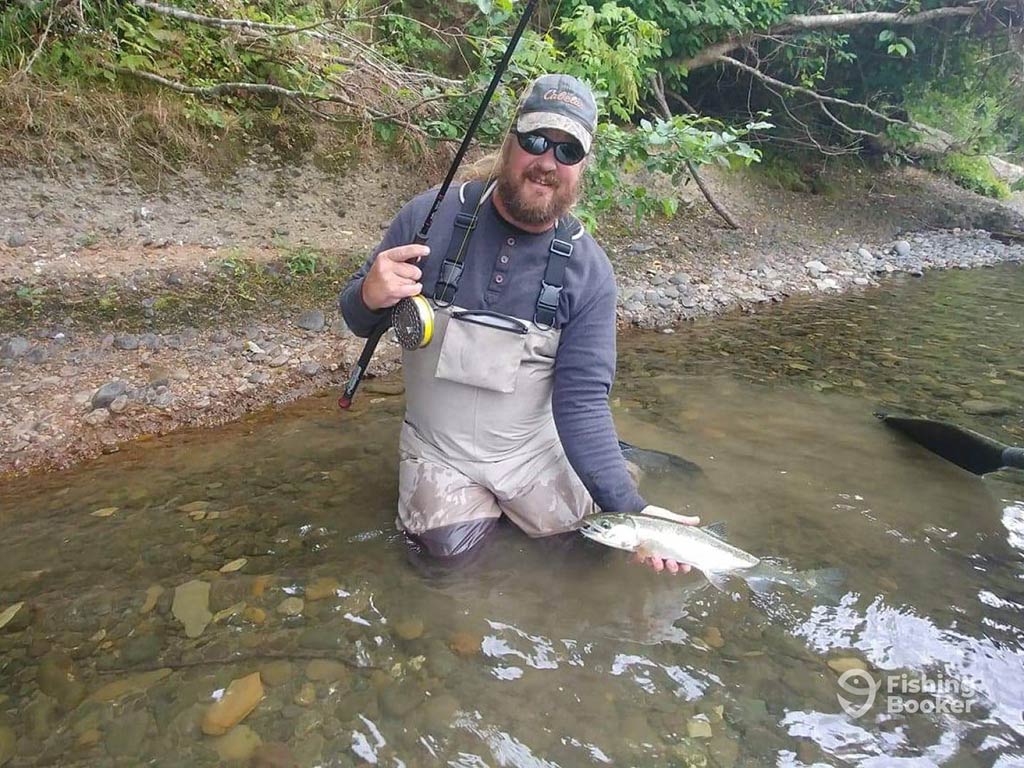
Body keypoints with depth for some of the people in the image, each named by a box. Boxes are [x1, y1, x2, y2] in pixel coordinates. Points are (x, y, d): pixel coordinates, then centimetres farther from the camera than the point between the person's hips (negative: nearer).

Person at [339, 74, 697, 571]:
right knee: (450, 547, -11)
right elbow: (357, 319, -6)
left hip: (533, 451, 1)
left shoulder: (589, 272, -15)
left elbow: (582, 402, -17)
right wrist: (371, 297, -32)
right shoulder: (430, 216, -16)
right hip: (437, 450, 0)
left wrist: (630, 511, -29)